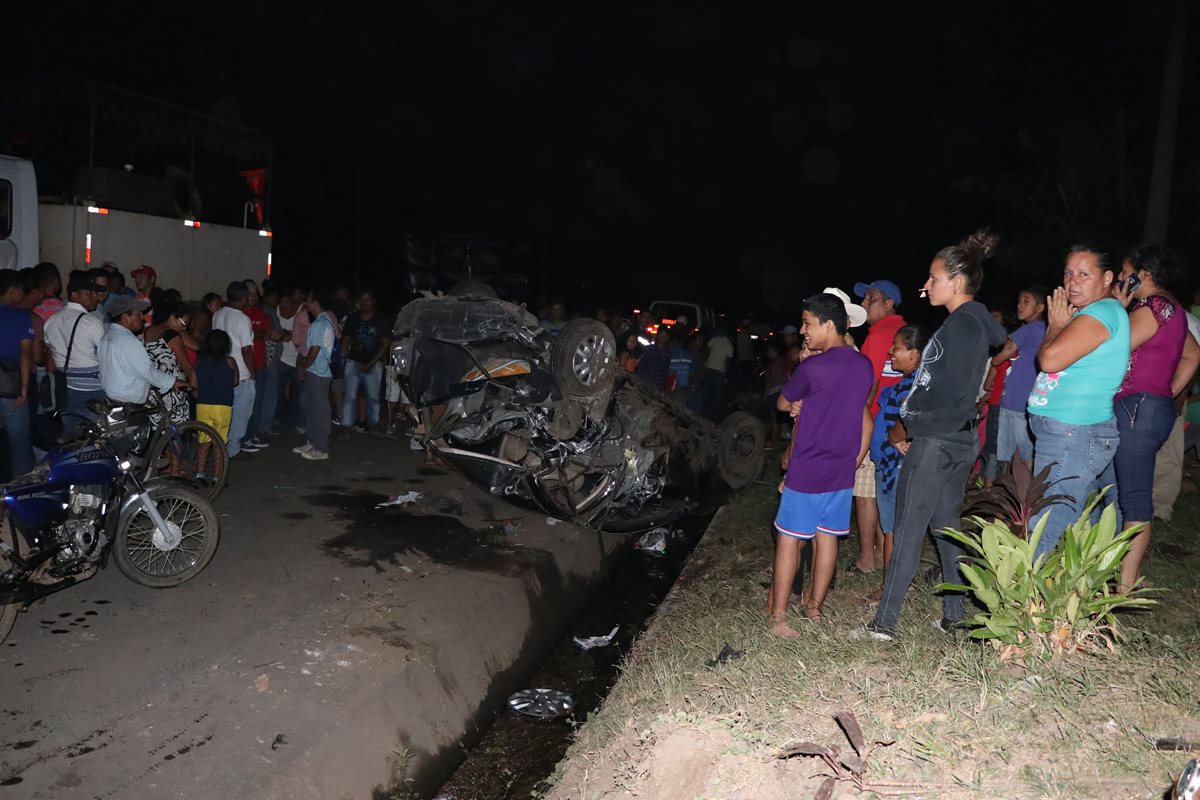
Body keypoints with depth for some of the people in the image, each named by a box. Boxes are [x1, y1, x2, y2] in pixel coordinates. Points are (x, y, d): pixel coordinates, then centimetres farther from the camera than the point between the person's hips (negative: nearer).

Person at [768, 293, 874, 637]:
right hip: (842, 470, 6)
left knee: (789, 539, 2)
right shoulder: (865, 366, 3)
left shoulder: (812, 367, -18)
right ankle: (814, 605, 25)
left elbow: (783, 404, -2)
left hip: (806, 470, -6)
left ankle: (778, 615, 6)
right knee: (827, 537, 14)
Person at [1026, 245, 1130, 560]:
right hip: (1065, 432, 11)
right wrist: (1059, 325, 11)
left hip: (1073, 436, -11)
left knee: (1043, 536, -11)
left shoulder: (1102, 312, -13)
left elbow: (1050, 359, -20)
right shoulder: (1106, 311, 18)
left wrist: (1056, 325, -5)